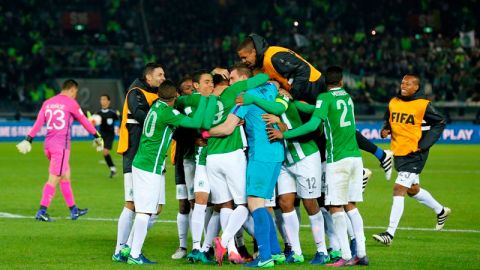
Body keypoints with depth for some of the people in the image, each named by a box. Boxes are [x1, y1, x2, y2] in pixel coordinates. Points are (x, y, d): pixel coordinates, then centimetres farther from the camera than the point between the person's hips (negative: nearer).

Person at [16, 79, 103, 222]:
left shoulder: (48, 103, 13)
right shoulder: (71, 103, -4)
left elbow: (38, 123, 7)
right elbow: (84, 122, 4)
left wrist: (28, 140, 6)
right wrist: (97, 136, 14)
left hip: (48, 144, 7)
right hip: (61, 145, -7)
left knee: (65, 176, 17)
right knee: (54, 179, -6)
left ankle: (74, 210, 22)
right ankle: (41, 212, -11)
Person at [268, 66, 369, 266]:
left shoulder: (325, 98, -6)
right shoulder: (347, 97, 14)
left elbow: (313, 124, -17)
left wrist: (284, 135, -14)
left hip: (338, 159, -6)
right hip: (355, 157, 6)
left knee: (336, 208, -3)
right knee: (350, 206, 12)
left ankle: (346, 256, -8)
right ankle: (361, 253, 8)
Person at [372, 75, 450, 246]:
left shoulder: (423, 105, -11)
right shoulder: (393, 103, 5)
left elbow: (440, 123, -4)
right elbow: (389, 121, 21)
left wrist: (424, 145, -11)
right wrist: (385, 130, -3)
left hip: (415, 154, -7)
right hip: (398, 152, 7)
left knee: (399, 189, -15)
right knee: (413, 190, 21)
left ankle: (390, 234, -15)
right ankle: (441, 211, 47)